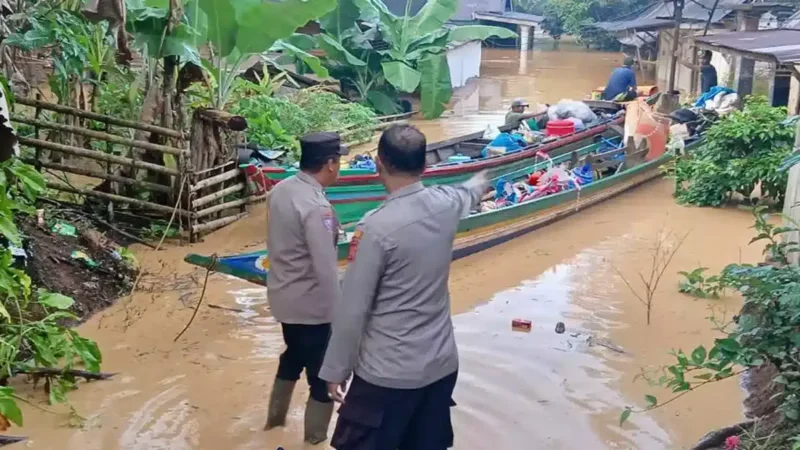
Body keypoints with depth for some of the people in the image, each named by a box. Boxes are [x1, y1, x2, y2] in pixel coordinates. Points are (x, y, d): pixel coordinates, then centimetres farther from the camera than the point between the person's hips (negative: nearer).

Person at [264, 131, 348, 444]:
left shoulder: (281, 189, -1)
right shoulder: (316, 207, -27)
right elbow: (326, 271, -26)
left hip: (283, 296, 9)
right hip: (311, 305, -9)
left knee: (292, 356, 30)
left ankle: (275, 417, 48)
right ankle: (315, 439, 22)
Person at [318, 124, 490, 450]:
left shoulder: (377, 227, -21)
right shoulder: (445, 204, -2)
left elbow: (352, 309, -16)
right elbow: (469, 193, 25)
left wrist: (336, 370, -3)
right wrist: (481, 181, 49)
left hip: (387, 374, -6)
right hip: (441, 364, 6)